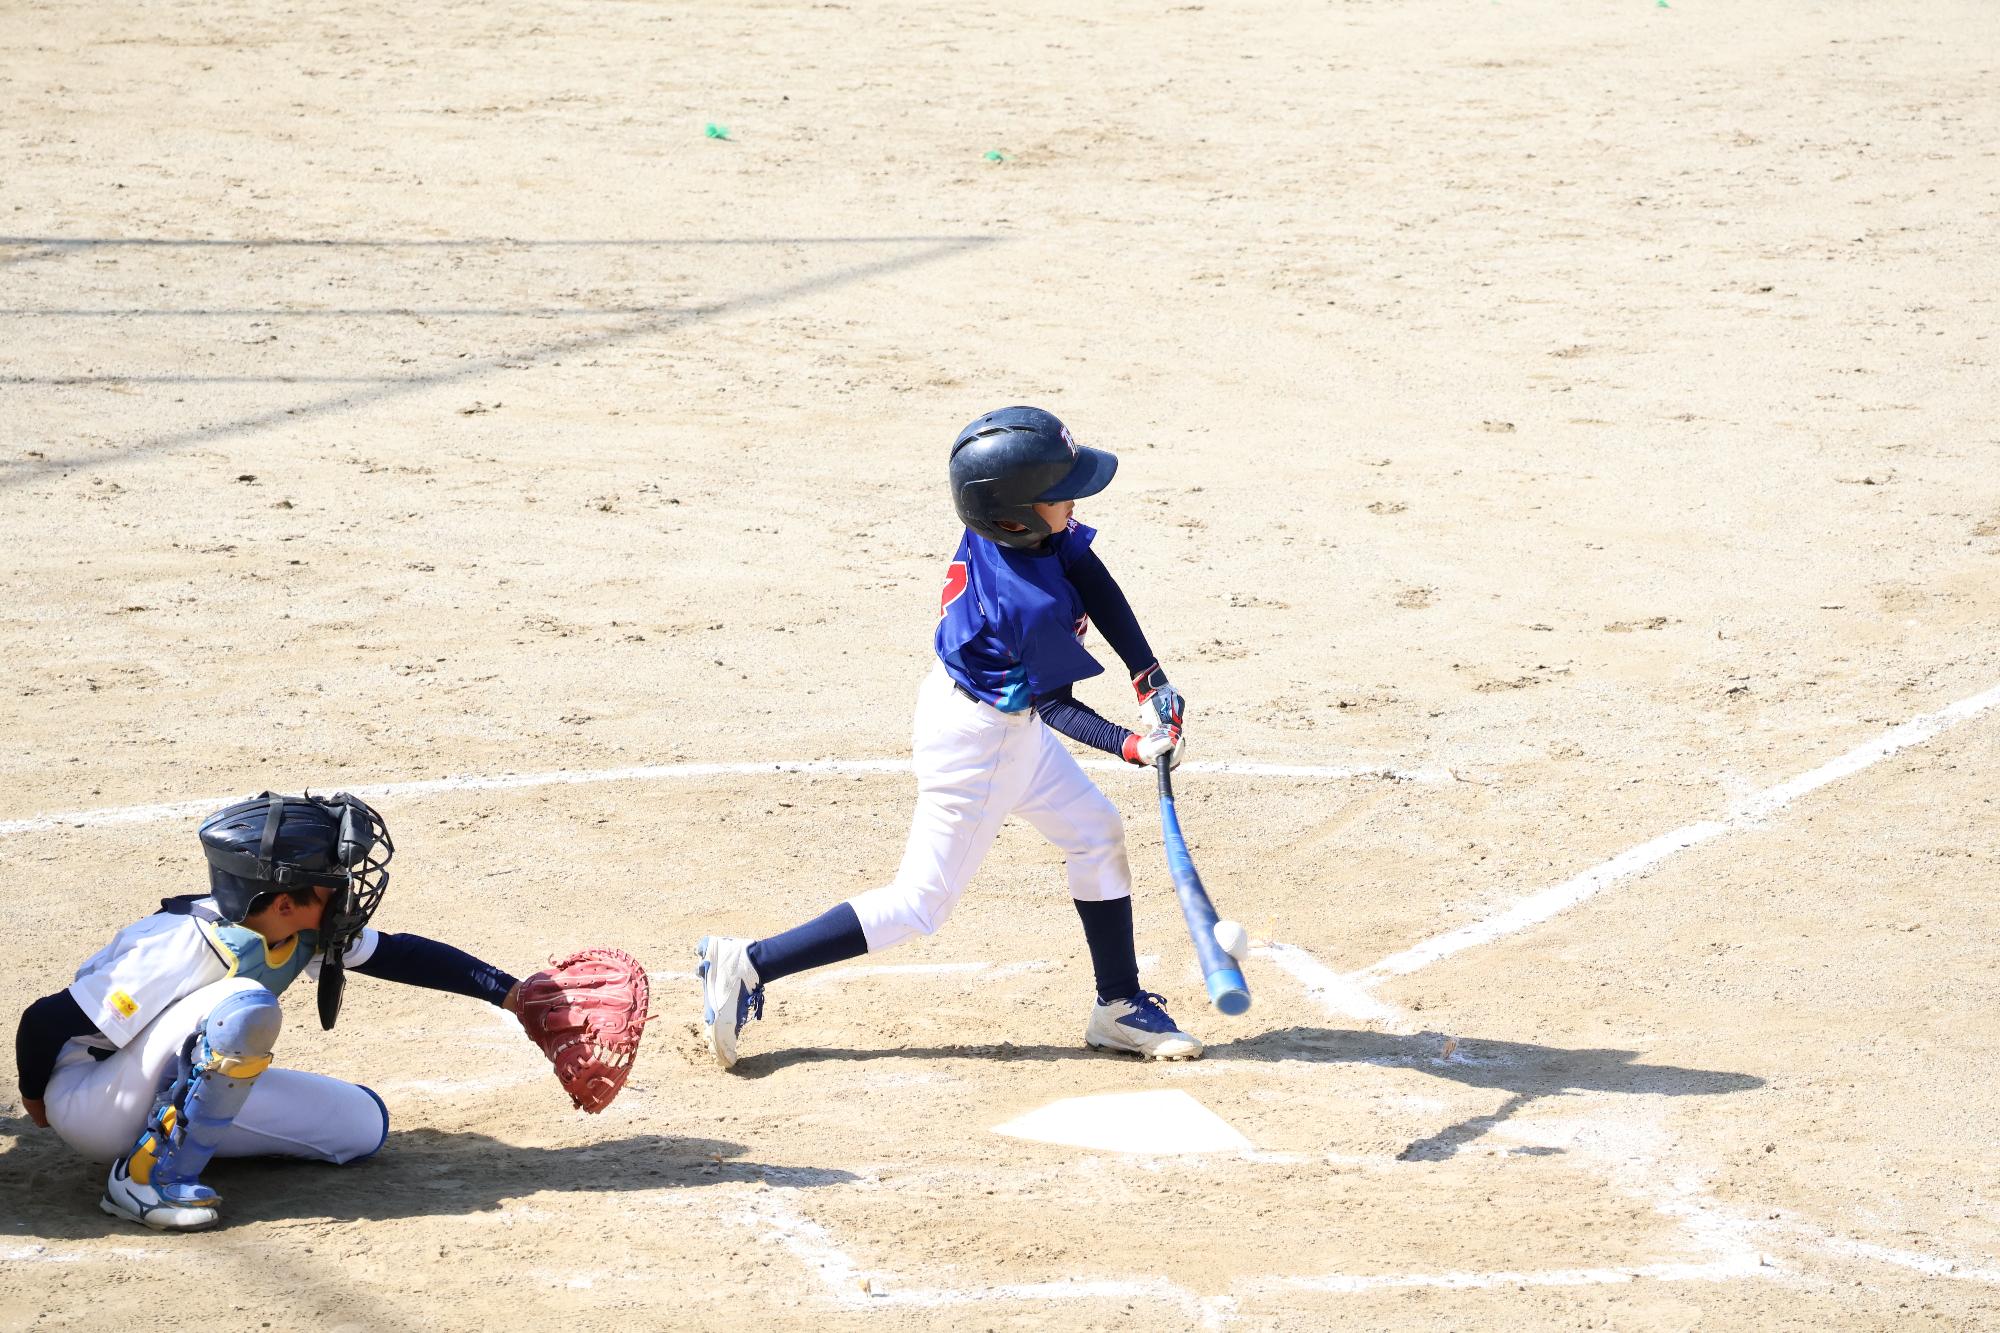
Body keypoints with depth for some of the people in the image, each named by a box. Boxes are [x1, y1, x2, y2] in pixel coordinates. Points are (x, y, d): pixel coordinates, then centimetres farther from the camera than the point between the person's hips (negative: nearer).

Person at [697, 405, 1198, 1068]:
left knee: (1096, 833, 18)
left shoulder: (999, 524, -13)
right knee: (920, 902, 2)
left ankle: (1119, 1007, 28)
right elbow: (1052, 701, -19)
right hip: (977, 742, -9)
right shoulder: (1033, 605, -35)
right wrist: (1132, 746, -8)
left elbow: (1095, 580, -2)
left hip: (1008, 720, 9)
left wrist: (1151, 678, -5)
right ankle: (750, 965, 5)